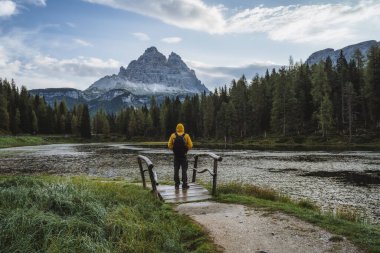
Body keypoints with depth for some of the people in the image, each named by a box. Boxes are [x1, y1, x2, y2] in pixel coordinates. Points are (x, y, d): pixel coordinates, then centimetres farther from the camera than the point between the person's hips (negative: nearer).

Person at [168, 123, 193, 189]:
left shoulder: (173, 135, -1)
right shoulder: (186, 136, -4)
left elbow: (169, 145, -3)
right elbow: (190, 145, -6)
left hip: (176, 156, 2)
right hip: (184, 156, -1)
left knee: (176, 170, 10)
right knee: (184, 170, 4)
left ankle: (177, 184, 13)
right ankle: (184, 185, 4)